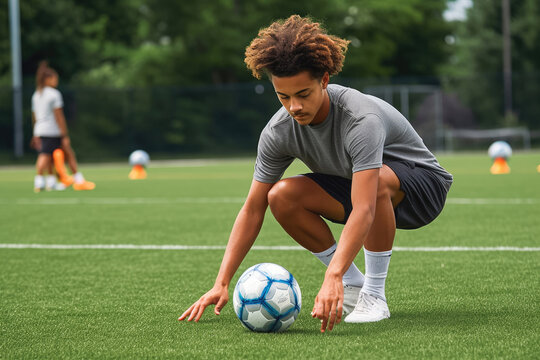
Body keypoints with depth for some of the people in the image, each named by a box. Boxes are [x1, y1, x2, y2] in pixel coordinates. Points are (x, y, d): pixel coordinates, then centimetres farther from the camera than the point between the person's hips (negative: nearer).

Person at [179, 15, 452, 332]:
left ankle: (374, 296, -22)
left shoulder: (362, 119, -36)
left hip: (423, 184, -6)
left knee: (378, 181, -40)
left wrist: (332, 278, -59)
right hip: (356, 188, 6)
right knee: (282, 196, -19)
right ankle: (354, 286, -2)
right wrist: (222, 284, -20)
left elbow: (363, 211, -46)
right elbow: (252, 210, -11)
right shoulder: (278, 131, -17)